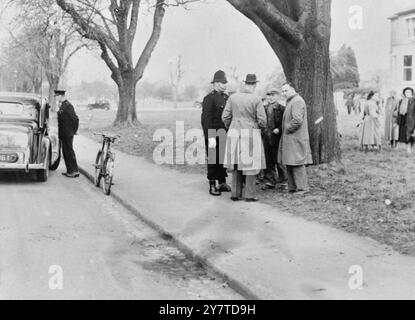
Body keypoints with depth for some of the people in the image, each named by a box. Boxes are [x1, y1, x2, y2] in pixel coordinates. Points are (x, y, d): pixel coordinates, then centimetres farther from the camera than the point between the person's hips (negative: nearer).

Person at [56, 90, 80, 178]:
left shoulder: (67, 106, -16)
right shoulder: (62, 105, 14)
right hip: (63, 134, 10)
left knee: (69, 152, -6)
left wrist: (74, 130, -10)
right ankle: (70, 170, 19)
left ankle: (75, 171, -1)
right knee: (65, 152, 13)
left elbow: (75, 119, -17)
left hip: (68, 134, -10)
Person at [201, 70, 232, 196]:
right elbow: (206, 119, -15)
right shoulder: (209, 99, -10)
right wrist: (211, 137, -21)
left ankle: (222, 183, 24)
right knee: (213, 160, 1)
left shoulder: (226, 97, 13)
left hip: (225, 135, 7)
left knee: (224, 159, 12)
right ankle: (212, 186, 9)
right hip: (214, 135, -7)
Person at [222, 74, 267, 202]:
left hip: (235, 134, 4)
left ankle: (236, 194, 11)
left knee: (236, 163, 10)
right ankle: (250, 195, 2)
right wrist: (261, 127, 13)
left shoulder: (233, 97, 3)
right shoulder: (257, 99, -7)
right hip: (251, 134, -4)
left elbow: (225, 117, 3)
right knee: (251, 164, 2)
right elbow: (262, 120, -9)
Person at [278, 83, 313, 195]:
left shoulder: (297, 101, -14)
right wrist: (285, 130, 13)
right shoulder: (291, 102, 20)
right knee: (289, 164, 11)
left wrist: (287, 129, -13)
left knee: (297, 164, -8)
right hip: (290, 139, 10)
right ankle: (292, 188, 16)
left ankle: (302, 188, -5)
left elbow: (297, 120, -24)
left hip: (296, 139, -10)